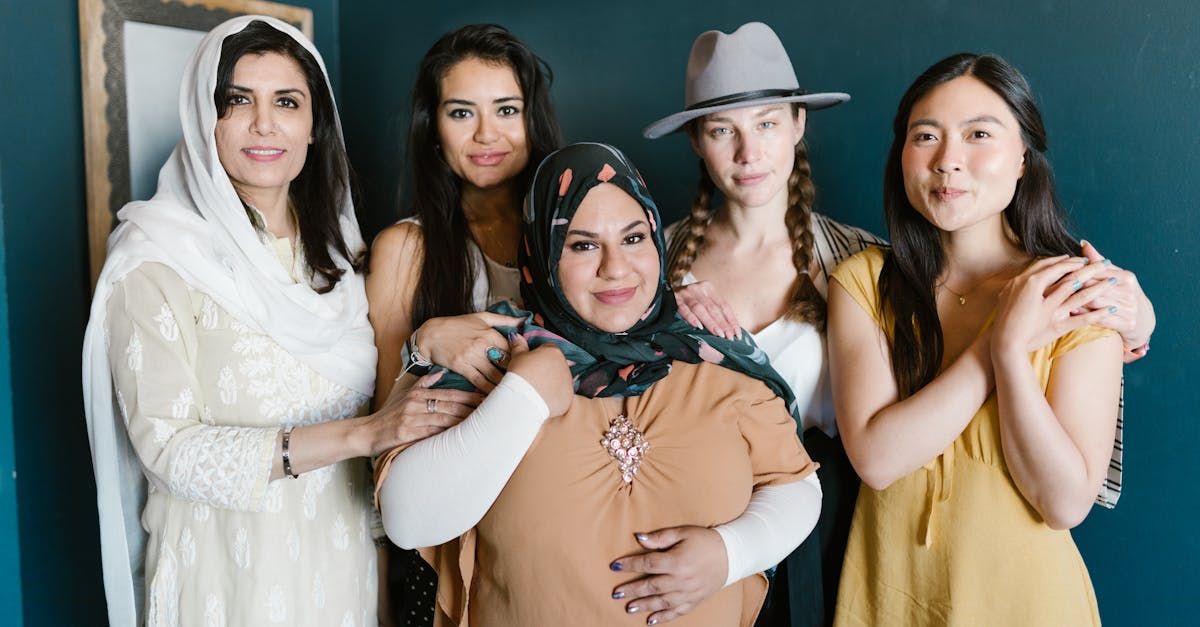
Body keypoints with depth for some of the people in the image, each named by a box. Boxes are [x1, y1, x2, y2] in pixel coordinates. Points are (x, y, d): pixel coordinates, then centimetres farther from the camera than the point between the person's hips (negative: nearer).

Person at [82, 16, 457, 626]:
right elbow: (169, 448, -19)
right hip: (227, 569, -5)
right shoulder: (158, 260, -13)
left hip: (339, 554, 5)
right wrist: (359, 434, -26)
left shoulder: (336, 250, 4)